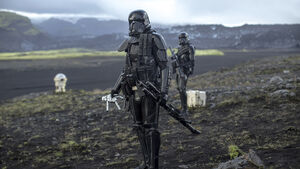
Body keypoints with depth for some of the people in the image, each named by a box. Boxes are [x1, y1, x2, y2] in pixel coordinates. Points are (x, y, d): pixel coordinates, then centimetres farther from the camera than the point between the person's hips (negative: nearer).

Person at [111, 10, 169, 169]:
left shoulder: (154, 39, -7)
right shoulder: (131, 43, 15)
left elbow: (163, 65, -10)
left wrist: (164, 90, -17)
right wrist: (116, 88, 19)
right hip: (134, 90, 8)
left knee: (150, 127, -6)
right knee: (139, 126, 11)